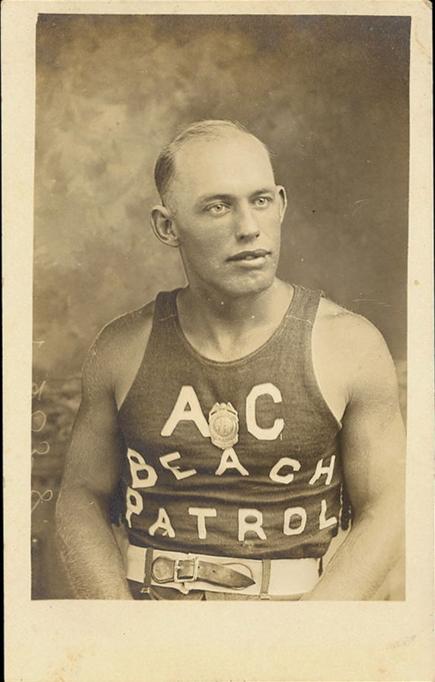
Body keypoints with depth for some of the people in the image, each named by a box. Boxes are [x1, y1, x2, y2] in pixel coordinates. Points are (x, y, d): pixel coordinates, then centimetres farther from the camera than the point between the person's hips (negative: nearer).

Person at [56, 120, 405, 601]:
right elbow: (82, 496, 6)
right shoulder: (122, 349, -1)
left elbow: (386, 510, -1)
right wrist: (122, 619, -8)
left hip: (303, 599, 0)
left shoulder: (350, 345, -5)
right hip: (145, 598, 1)